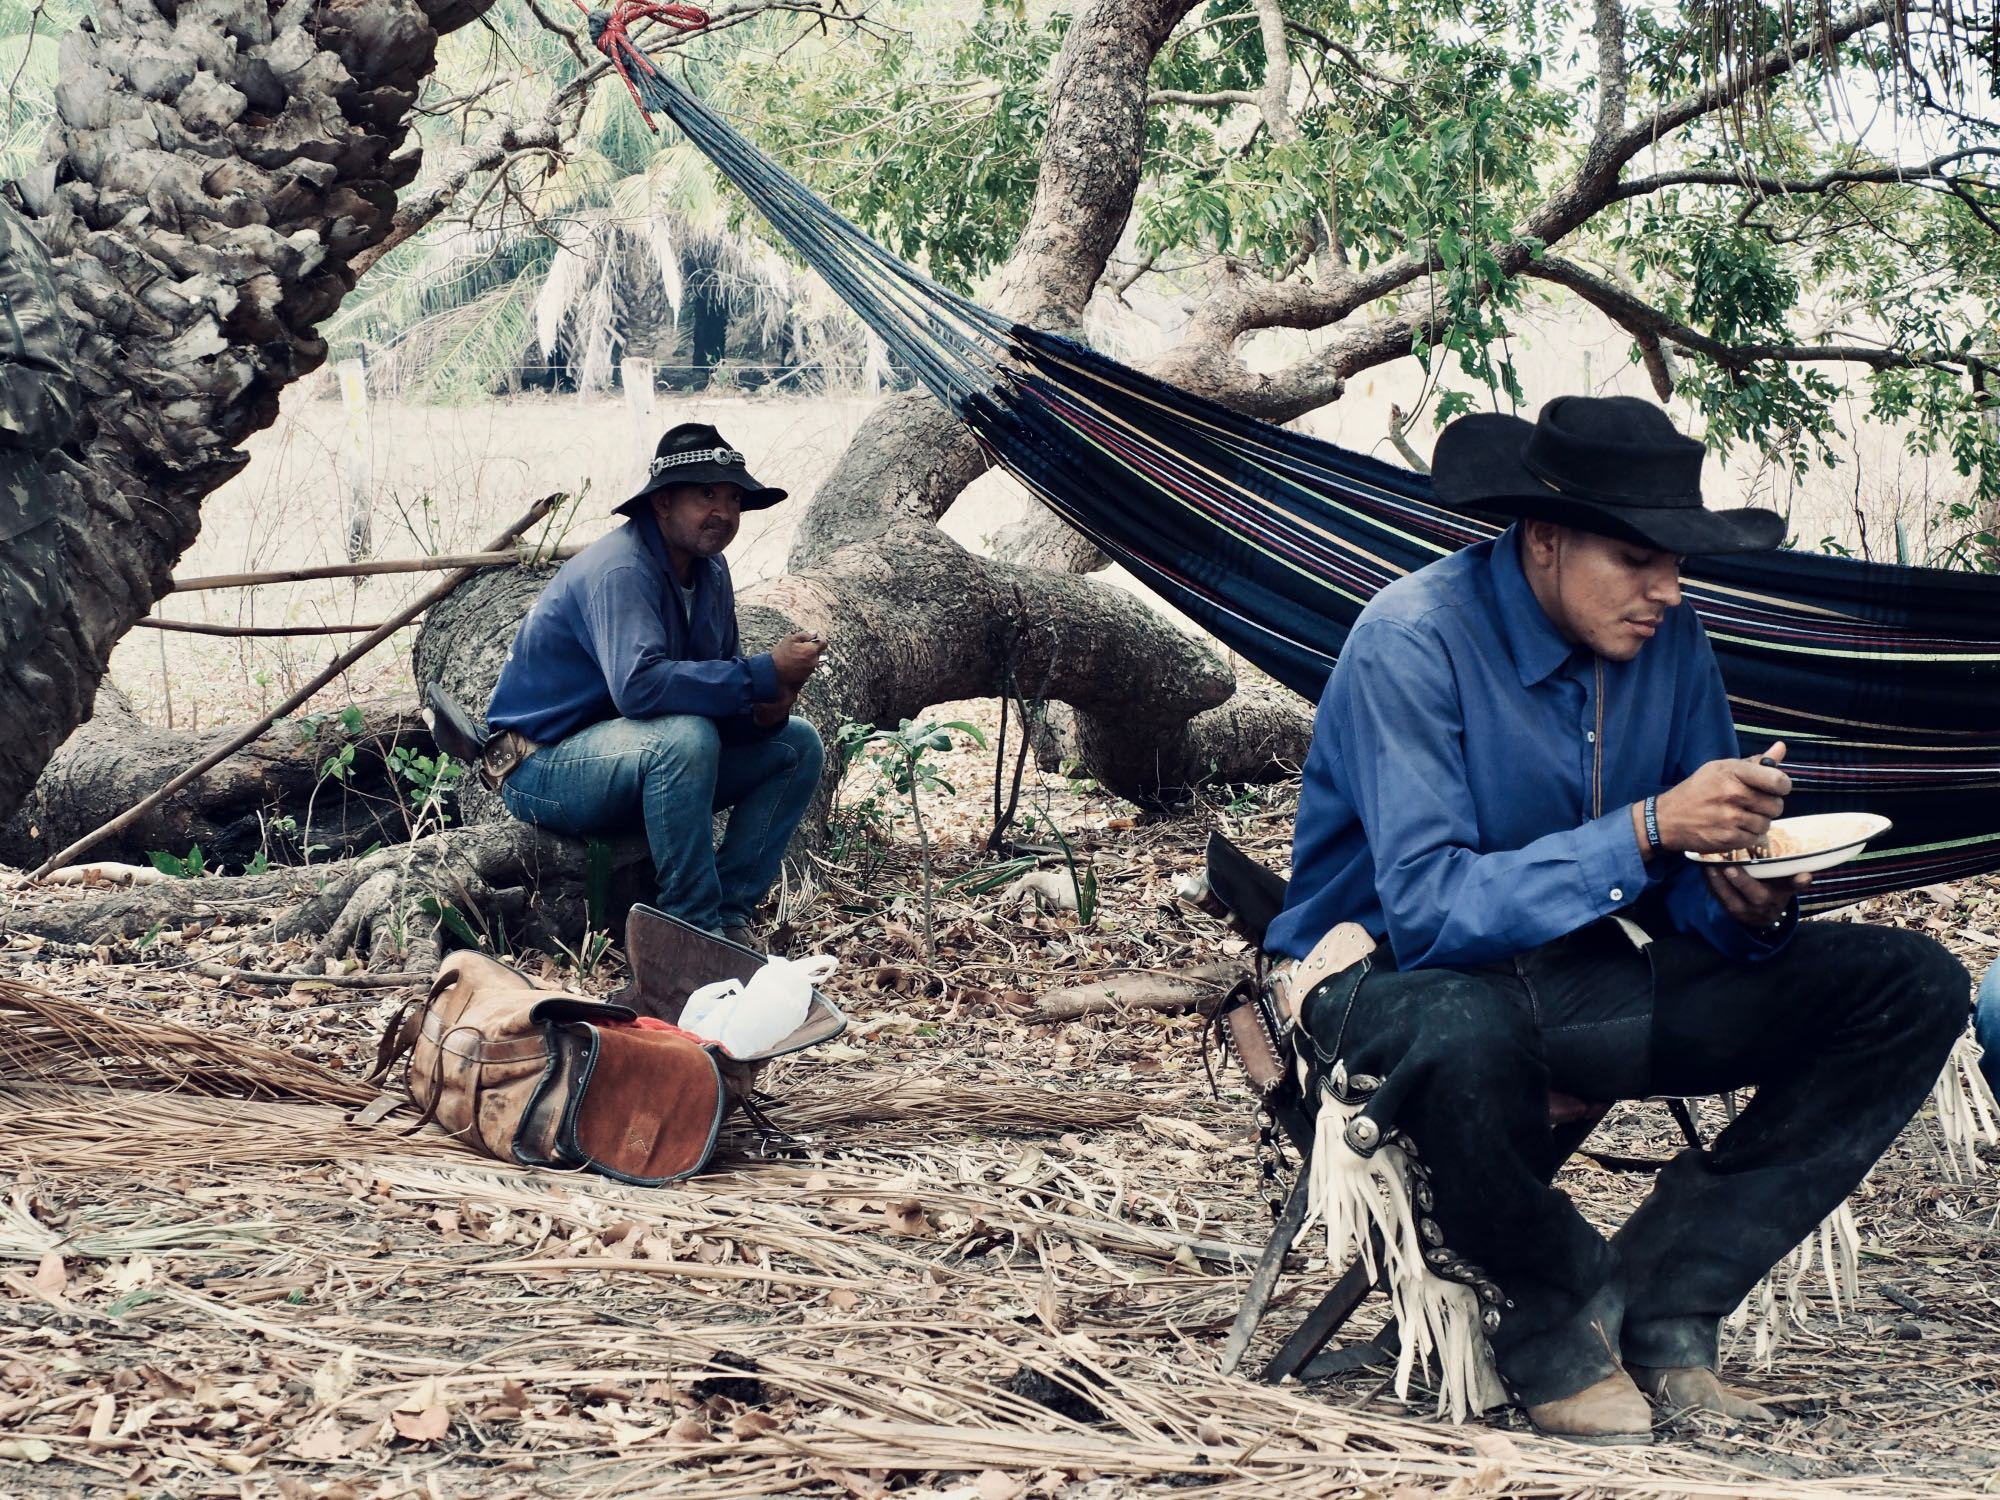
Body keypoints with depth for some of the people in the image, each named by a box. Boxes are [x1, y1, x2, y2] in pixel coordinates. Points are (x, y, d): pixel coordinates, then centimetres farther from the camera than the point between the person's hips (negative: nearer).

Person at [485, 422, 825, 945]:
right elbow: (639, 684, -39)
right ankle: (693, 929, -27)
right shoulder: (619, 569, -24)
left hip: (644, 761, 9)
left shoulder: (710, 572, 5)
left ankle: (730, 916, -7)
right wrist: (764, 673, -35)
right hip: (545, 769, -9)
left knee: (797, 744, 3)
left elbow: (712, 689, 7)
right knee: (683, 735, -37)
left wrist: (763, 711, -18)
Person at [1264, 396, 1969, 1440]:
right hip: (1395, 979, -6)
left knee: (1914, 989, -8)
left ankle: (1658, 1307, -11)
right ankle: (1560, 1321, -13)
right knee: (1465, 1032, -44)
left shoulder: (1667, 639, -2)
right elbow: (1427, 910, -29)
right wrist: (1647, 830, -35)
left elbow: (1692, 887, 4)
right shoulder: (1414, 640, -21)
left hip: (1591, 971, 7)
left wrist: (1746, 902, -21)